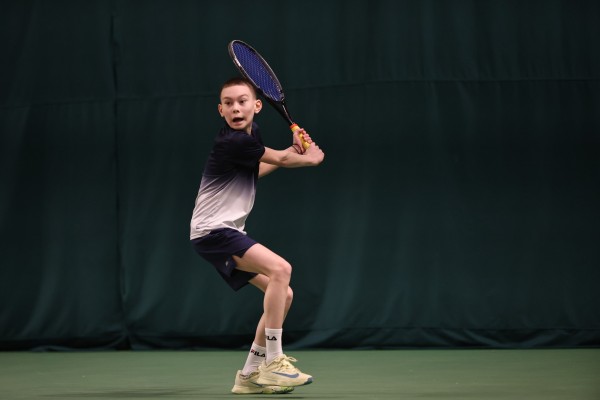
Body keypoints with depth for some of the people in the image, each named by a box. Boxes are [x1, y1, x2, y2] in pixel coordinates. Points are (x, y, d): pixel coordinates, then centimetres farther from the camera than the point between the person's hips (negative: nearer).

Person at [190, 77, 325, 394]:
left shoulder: (250, 134, 9)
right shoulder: (232, 142, -20)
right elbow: (281, 159, -5)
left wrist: (293, 151, 19)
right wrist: (311, 158, 15)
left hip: (229, 231, 10)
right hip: (212, 230, -10)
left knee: (283, 295, 7)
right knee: (280, 269, -27)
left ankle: (250, 374, 12)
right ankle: (273, 364, -24)